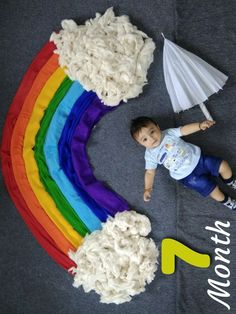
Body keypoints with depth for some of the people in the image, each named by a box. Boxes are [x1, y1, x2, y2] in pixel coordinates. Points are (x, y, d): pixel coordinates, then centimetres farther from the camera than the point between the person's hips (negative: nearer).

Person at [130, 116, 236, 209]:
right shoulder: (150, 155, -9)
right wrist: (147, 189, -17)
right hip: (188, 175, -2)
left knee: (223, 166, -2)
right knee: (210, 187, -10)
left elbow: (184, 130, -13)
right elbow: (150, 172, -5)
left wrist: (200, 125, -29)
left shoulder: (168, 133, -7)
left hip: (196, 157, 2)